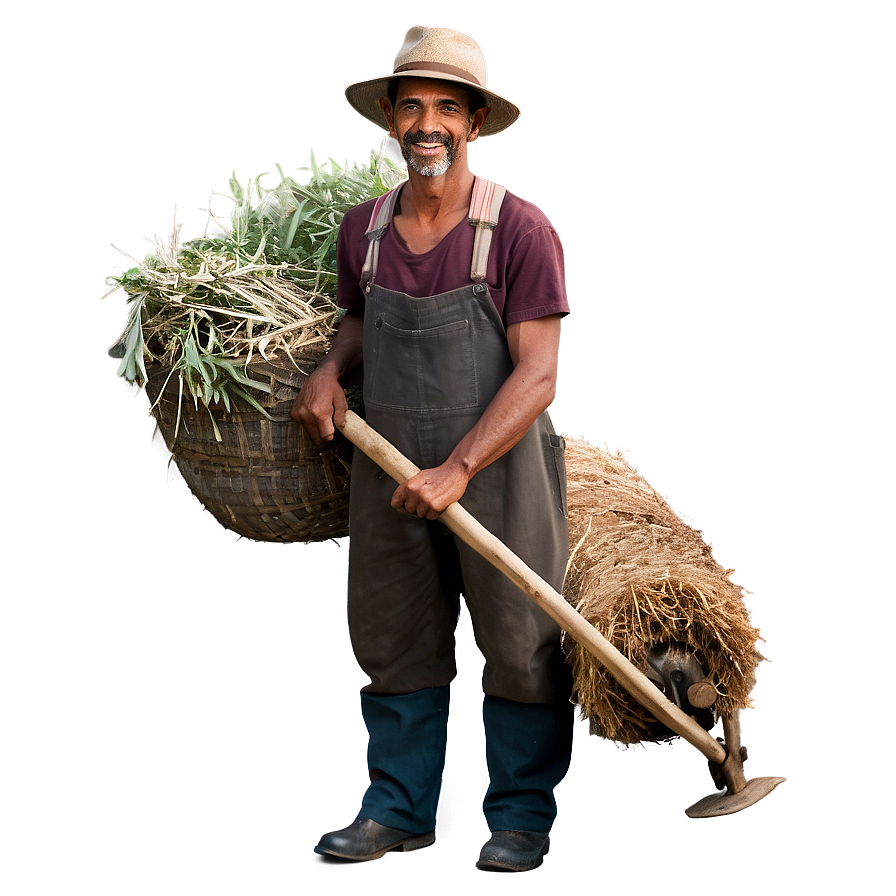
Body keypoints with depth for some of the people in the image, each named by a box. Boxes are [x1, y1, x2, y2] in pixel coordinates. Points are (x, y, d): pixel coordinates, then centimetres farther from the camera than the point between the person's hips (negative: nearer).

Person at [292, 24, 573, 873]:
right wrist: (329, 368, 1)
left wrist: (457, 469, -23)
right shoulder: (361, 231, 3)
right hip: (389, 472, 5)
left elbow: (538, 374, -17)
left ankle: (521, 814, 21)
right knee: (392, 642, 12)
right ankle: (399, 807, 27)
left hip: (495, 474, -4)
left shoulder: (519, 232, -13)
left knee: (518, 646, 5)